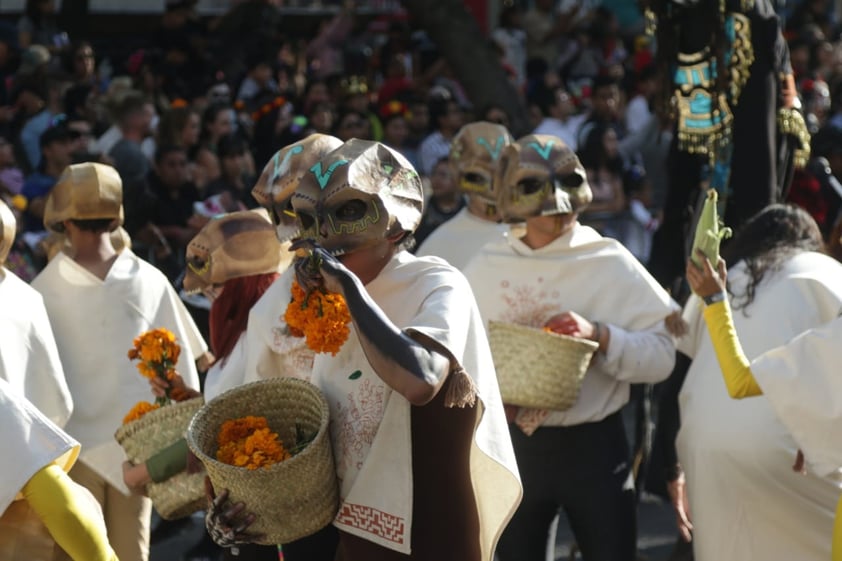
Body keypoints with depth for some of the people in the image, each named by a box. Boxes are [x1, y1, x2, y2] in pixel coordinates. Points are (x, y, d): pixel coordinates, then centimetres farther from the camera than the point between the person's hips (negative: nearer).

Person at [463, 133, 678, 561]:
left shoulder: (610, 262, -5)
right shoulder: (486, 267, 2)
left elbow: (661, 354, -9)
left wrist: (599, 334, -24)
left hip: (593, 445, -2)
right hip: (512, 444, 2)